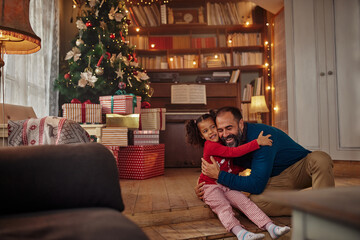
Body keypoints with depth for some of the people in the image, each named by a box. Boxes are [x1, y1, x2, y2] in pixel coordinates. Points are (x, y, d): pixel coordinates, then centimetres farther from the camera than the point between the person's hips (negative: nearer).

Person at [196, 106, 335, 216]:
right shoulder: (230, 143, -8)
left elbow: (256, 185, -33)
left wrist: (219, 175, -28)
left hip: (302, 167, -4)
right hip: (279, 180, 5)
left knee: (320, 158, -39)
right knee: (256, 200, -28)